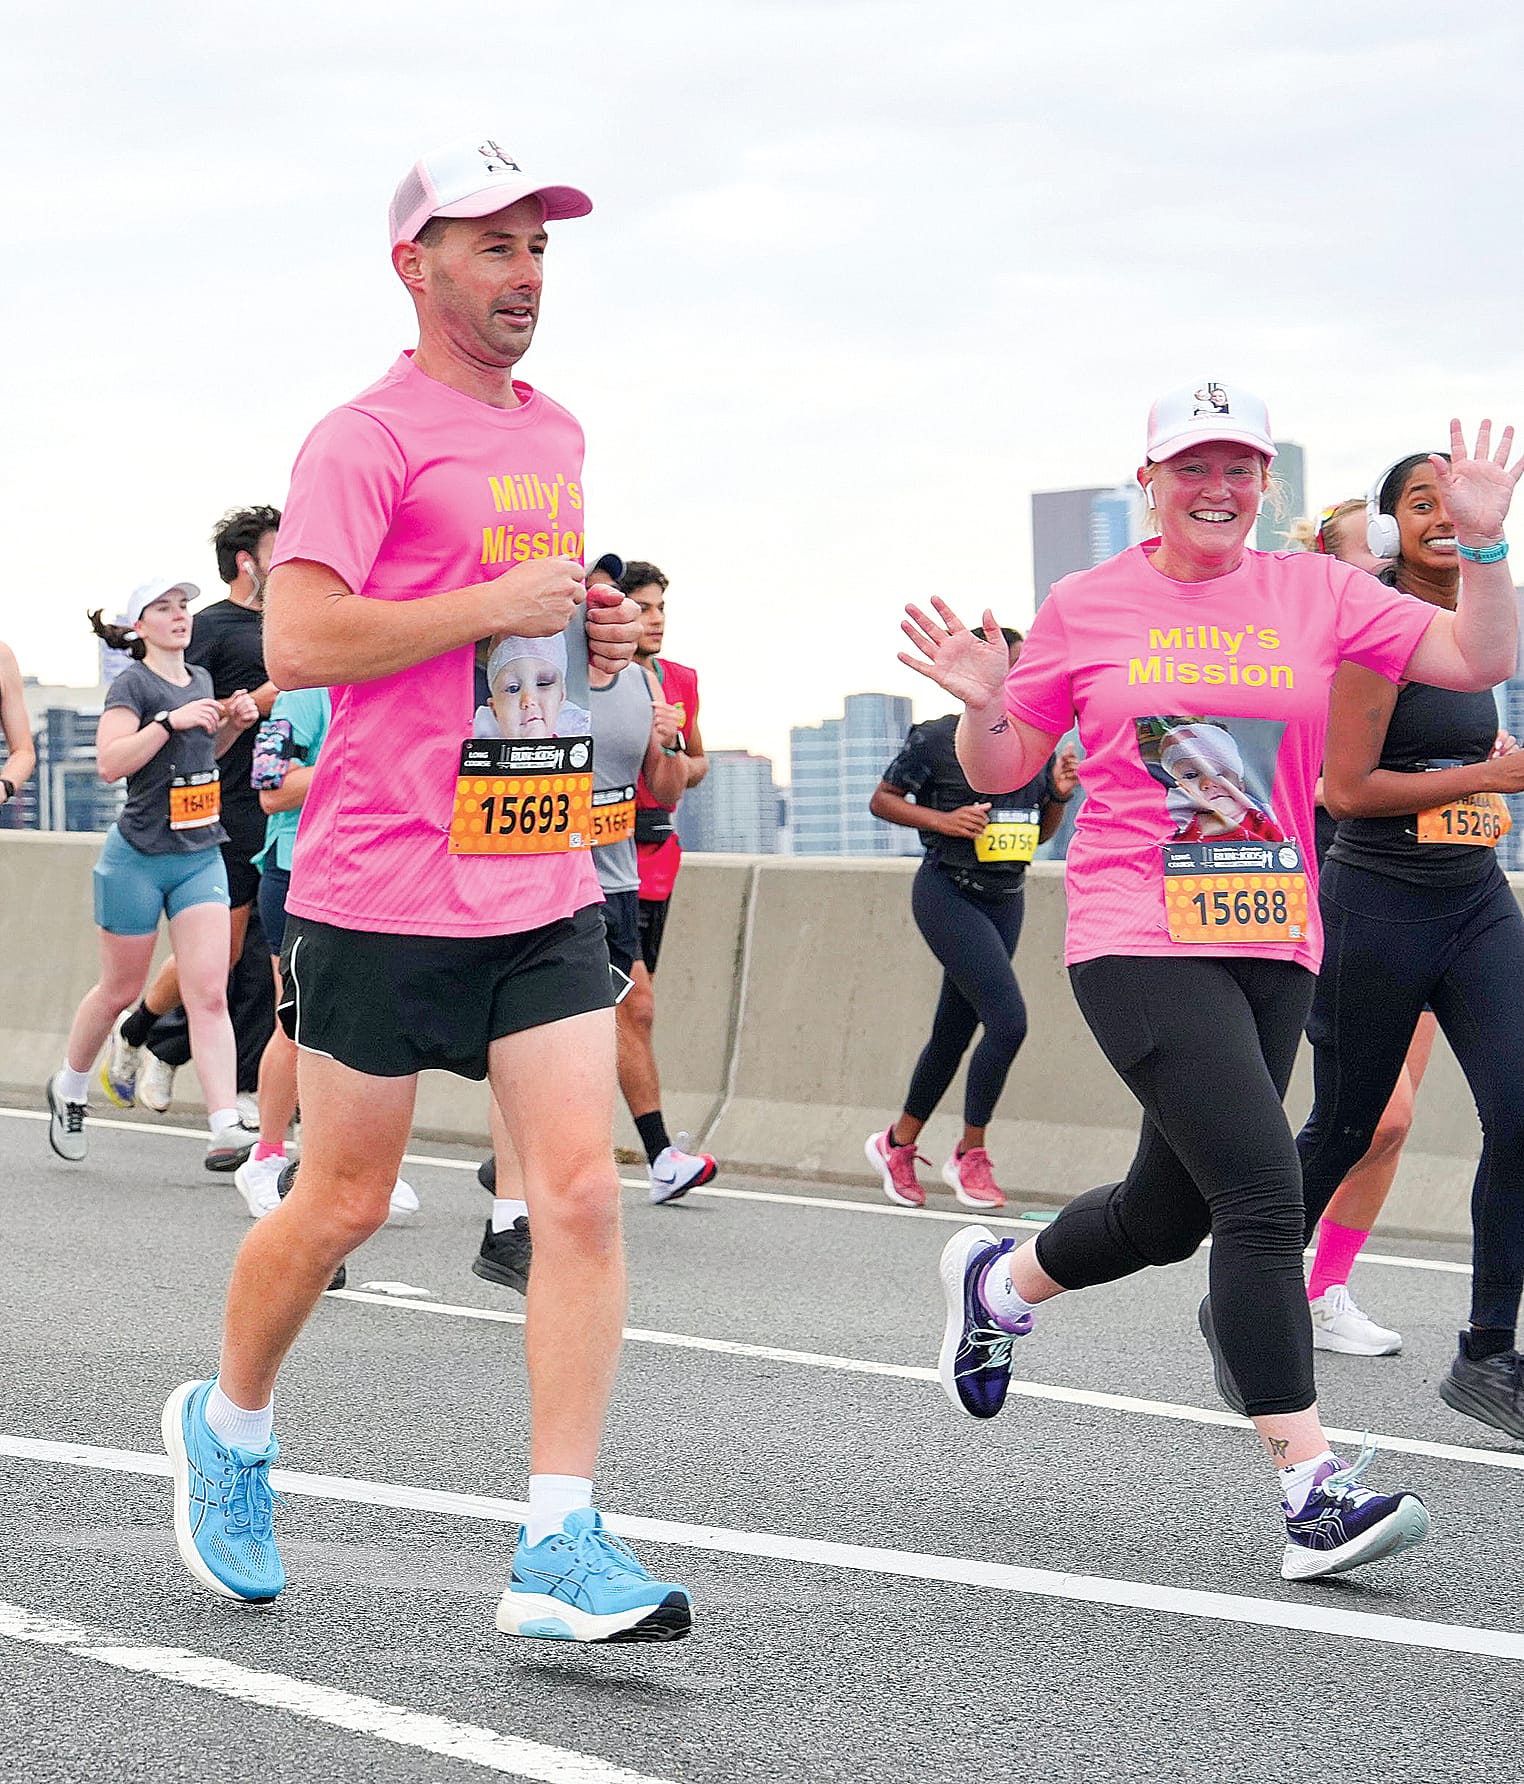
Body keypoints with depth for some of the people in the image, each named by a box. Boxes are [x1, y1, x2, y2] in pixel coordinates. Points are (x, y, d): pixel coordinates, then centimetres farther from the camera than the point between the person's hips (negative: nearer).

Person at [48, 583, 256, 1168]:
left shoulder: (199, 679, 11)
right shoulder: (133, 685, -10)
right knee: (119, 990, 10)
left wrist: (233, 724, 8)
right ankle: (68, 1088, 36)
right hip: (138, 859, -5)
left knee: (210, 993, -8)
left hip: (200, 856, 5)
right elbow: (110, 762, -23)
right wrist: (170, 719, -28)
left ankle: (226, 1131, -15)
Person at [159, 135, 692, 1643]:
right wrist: (500, 607, -18)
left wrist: (594, 636, 10)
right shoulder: (368, 438, -8)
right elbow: (297, 640, -19)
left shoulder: (556, 438, 16)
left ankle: (557, 1550, -6)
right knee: (343, 1204, 6)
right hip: (385, 888, -6)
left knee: (582, 1194, -7)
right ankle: (226, 1430, 33)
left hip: (545, 885, 6)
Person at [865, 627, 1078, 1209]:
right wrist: (943, 820, -17)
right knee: (1007, 1019, -18)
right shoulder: (938, 739, -10)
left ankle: (898, 1143, 31)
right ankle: (970, 1155, -4)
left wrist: (1058, 796, -3)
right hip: (948, 894, -7)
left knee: (954, 1031, 13)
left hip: (1006, 899, 7)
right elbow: (882, 800, -3)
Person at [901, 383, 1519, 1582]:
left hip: (1273, 947, 4)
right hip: (1137, 944, -4)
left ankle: (999, 1280, 45)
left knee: (1171, 1213, 13)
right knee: (1263, 1189, -19)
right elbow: (1002, 770, 10)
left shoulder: (1316, 594, 6)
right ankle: (1314, 1490, -17)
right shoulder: (1085, 608, 3)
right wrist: (984, 704, -10)